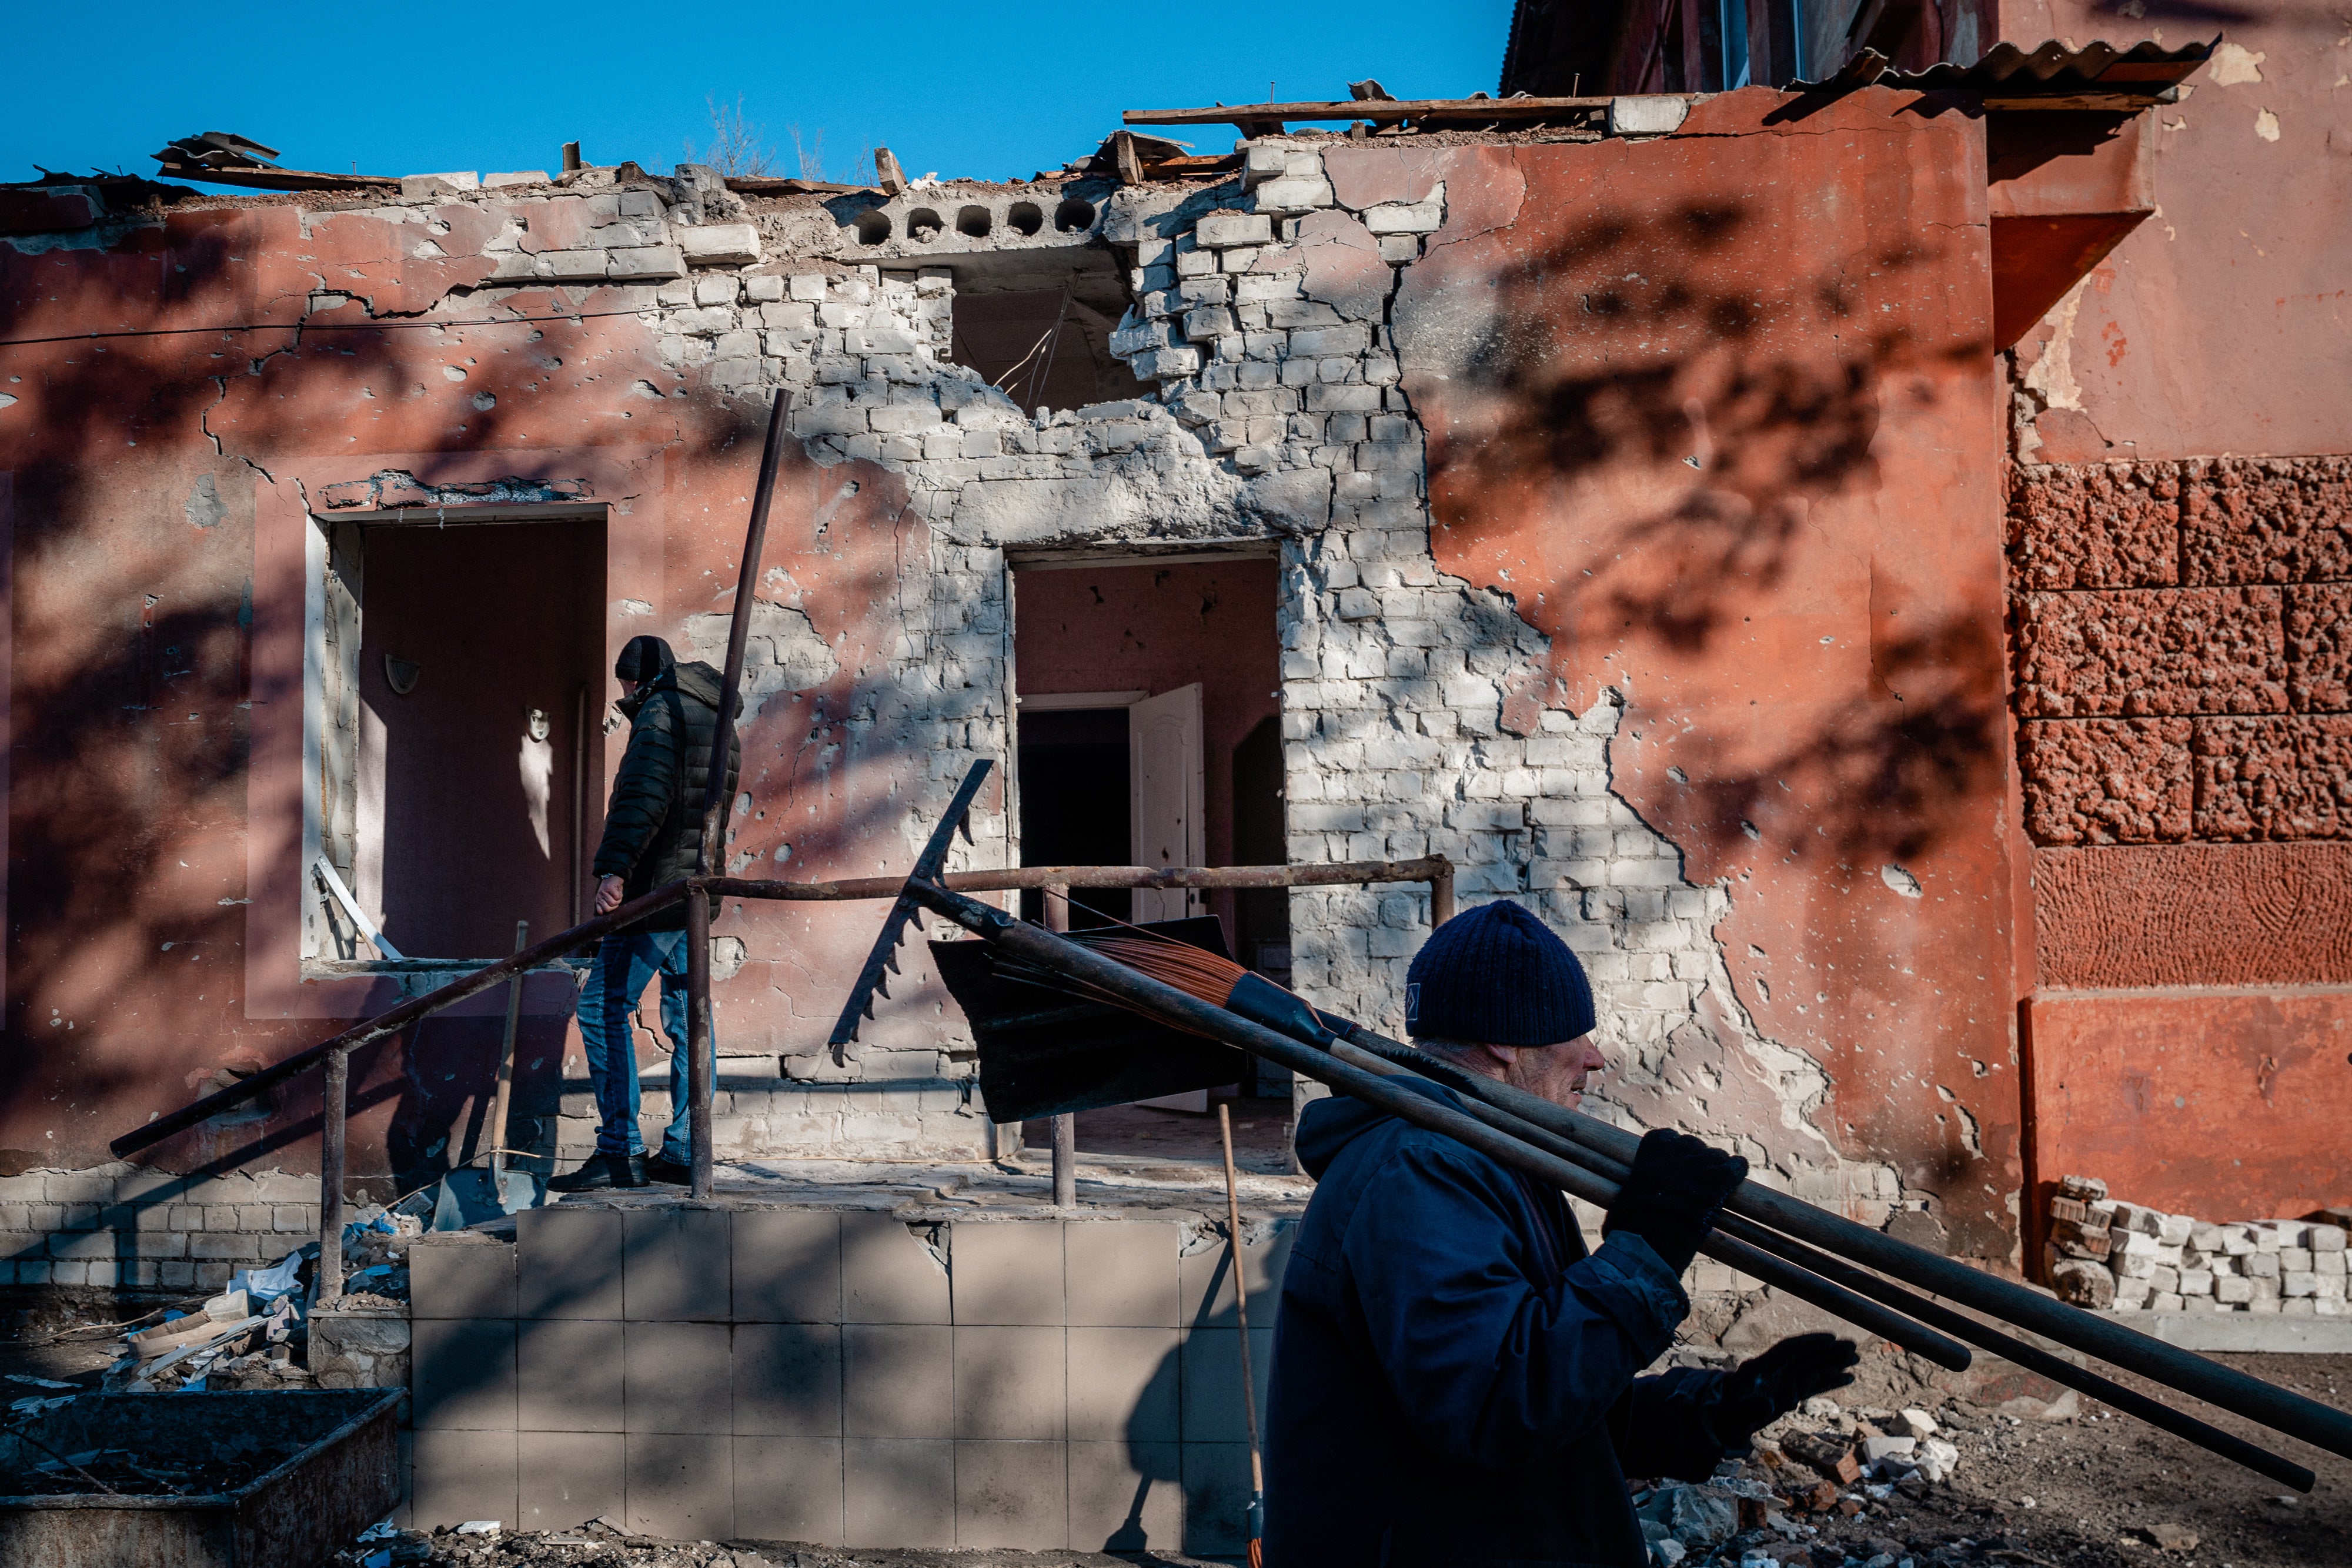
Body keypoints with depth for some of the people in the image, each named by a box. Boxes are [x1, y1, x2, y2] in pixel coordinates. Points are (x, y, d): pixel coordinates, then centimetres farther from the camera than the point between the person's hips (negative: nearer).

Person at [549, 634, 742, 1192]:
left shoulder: (661, 712, -7)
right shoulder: (719, 723, 22)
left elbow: (645, 795, -21)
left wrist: (613, 867, -28)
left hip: (658, 888, -9)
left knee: (603, 1008, -7)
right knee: (686, 1019, 9)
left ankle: (620, 1151, -10)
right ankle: (685, 1150, 12)